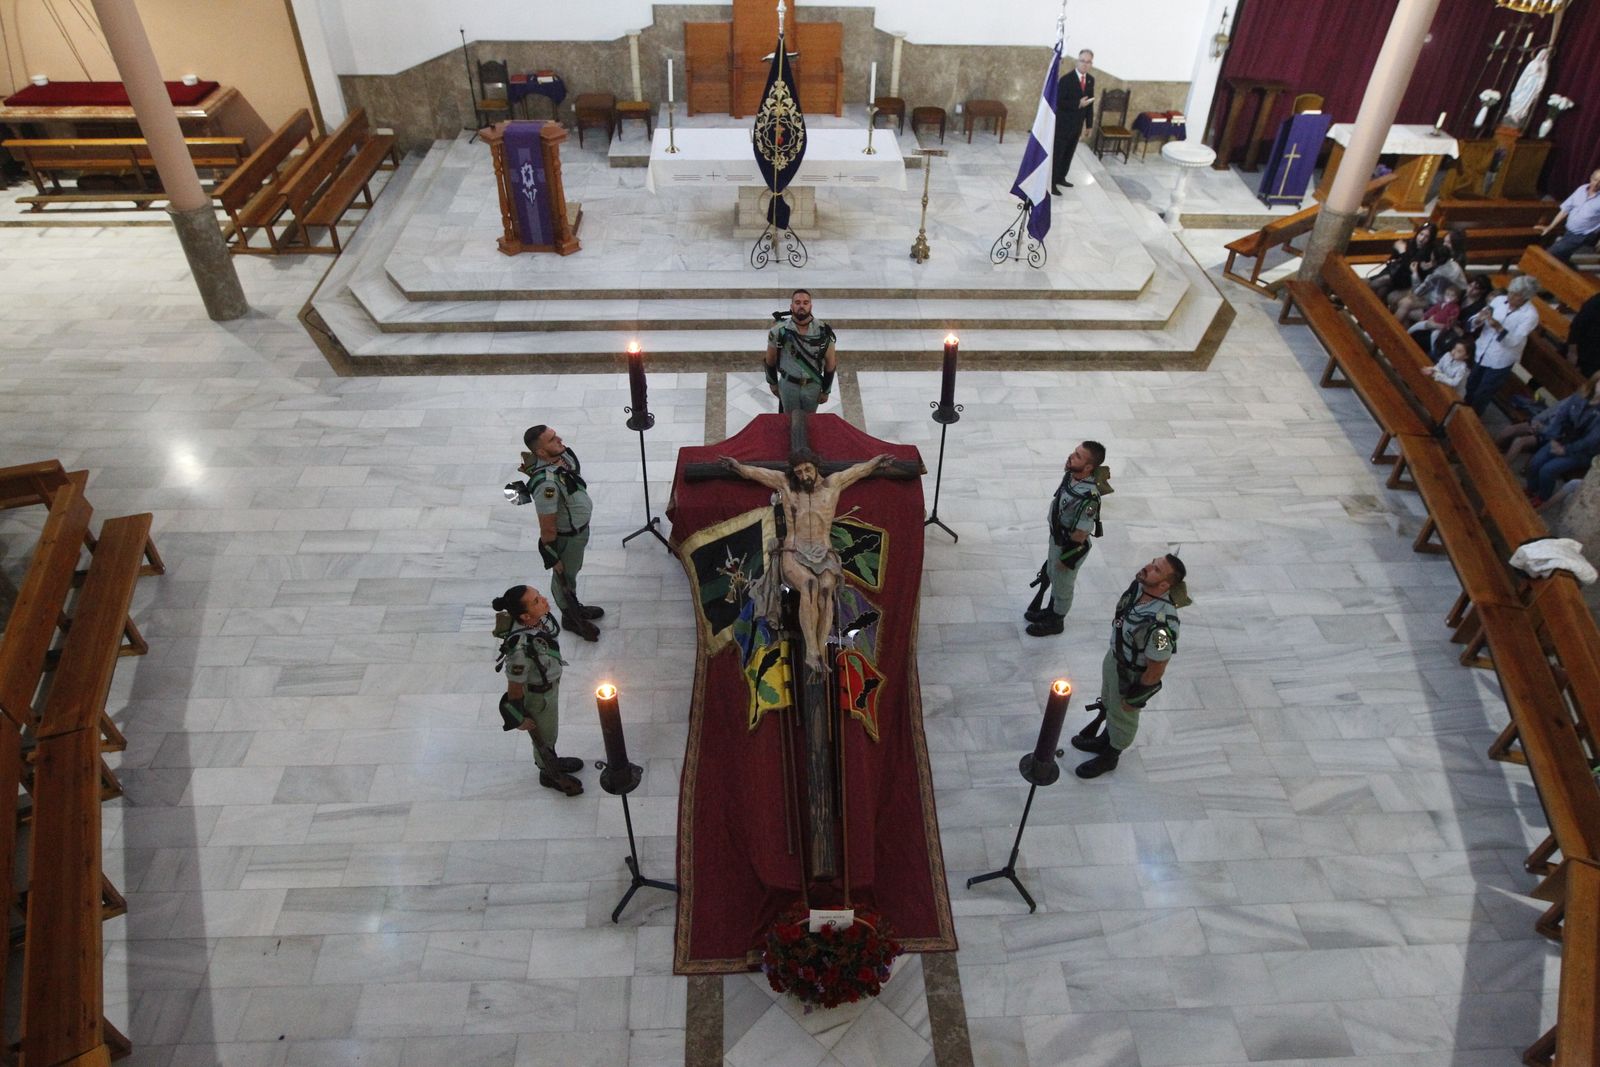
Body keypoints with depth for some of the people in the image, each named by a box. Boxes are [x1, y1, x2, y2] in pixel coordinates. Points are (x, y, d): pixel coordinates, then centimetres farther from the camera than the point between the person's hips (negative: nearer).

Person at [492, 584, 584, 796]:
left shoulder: (539, 616, -23)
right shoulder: (521, 649, -44)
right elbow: (514, 688, -27)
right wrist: (520, 718, -10)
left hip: (550, 681, 6)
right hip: (537, 696, -6)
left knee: (549, 730, 33)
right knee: (544, 736, 23)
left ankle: (550, 761, 61)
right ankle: (550, 774, 53)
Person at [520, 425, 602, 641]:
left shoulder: (562, 453, -15)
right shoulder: (547, 484, -40)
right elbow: (547, 528, -28)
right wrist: (553, 558, -17)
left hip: (580, 527, 8)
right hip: (566, 537, -8)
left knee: (573, 572, 31)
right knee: (564, 578, 20)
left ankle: (575, 607, 56)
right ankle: (570, 618, 45)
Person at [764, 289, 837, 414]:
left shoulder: (823, 332, -15)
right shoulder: (779, 331, -17)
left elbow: (830, 363, -4)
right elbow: (770, 359, 0)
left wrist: (826, 391, 1)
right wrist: (772, 383, 10)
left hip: (813, 385, 1)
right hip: (788, 385, 0)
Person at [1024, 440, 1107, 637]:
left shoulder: (1088, 497, -38)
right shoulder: (1071, 475, -12)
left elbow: (1080, 534, -27)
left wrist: (1067, 558, -16)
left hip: (1070, 546, -8)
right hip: (1056, 537, 8)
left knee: (1063, 584, 16)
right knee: (1052, 575, 29)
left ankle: (1056, 622, 40)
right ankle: (1051, 610, 53)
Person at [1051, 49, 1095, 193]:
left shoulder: (1090, 80, 4)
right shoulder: (1066, 79, -17)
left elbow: (1090, 102, 10)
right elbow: (1058, 102, -20)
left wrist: (1088, 123, 7)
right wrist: (1078, 104, -27)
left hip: (1077, 125, 7)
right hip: (1063, 124, -7)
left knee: (1069, 153, 17)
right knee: (1056, 154, -1)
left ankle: (1060, 178, 31)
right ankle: (1051, 183, 6)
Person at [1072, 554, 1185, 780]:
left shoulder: (1161, 622, -42)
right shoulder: (1139, 586, -19)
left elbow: (1156, 669, -28)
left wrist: (1135, 697, -13)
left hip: (1133, 674, -7)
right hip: (1115, 656, 7)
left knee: (1123, 716, 22)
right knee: (1109, 704, 31)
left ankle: (1109, 757, 49)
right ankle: (1105, 740, 59)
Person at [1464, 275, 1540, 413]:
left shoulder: (1530, 315, -20)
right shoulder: (1499, 300, -7)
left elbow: (1514, 341, -27)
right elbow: (1473, 322, -5)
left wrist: (1498, 327, -42)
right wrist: (1479, 319, -28)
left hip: (1500, 361, -5)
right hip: (1481, 354, 5)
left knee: (1482, 395, 8)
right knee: (1470, 388, 22)